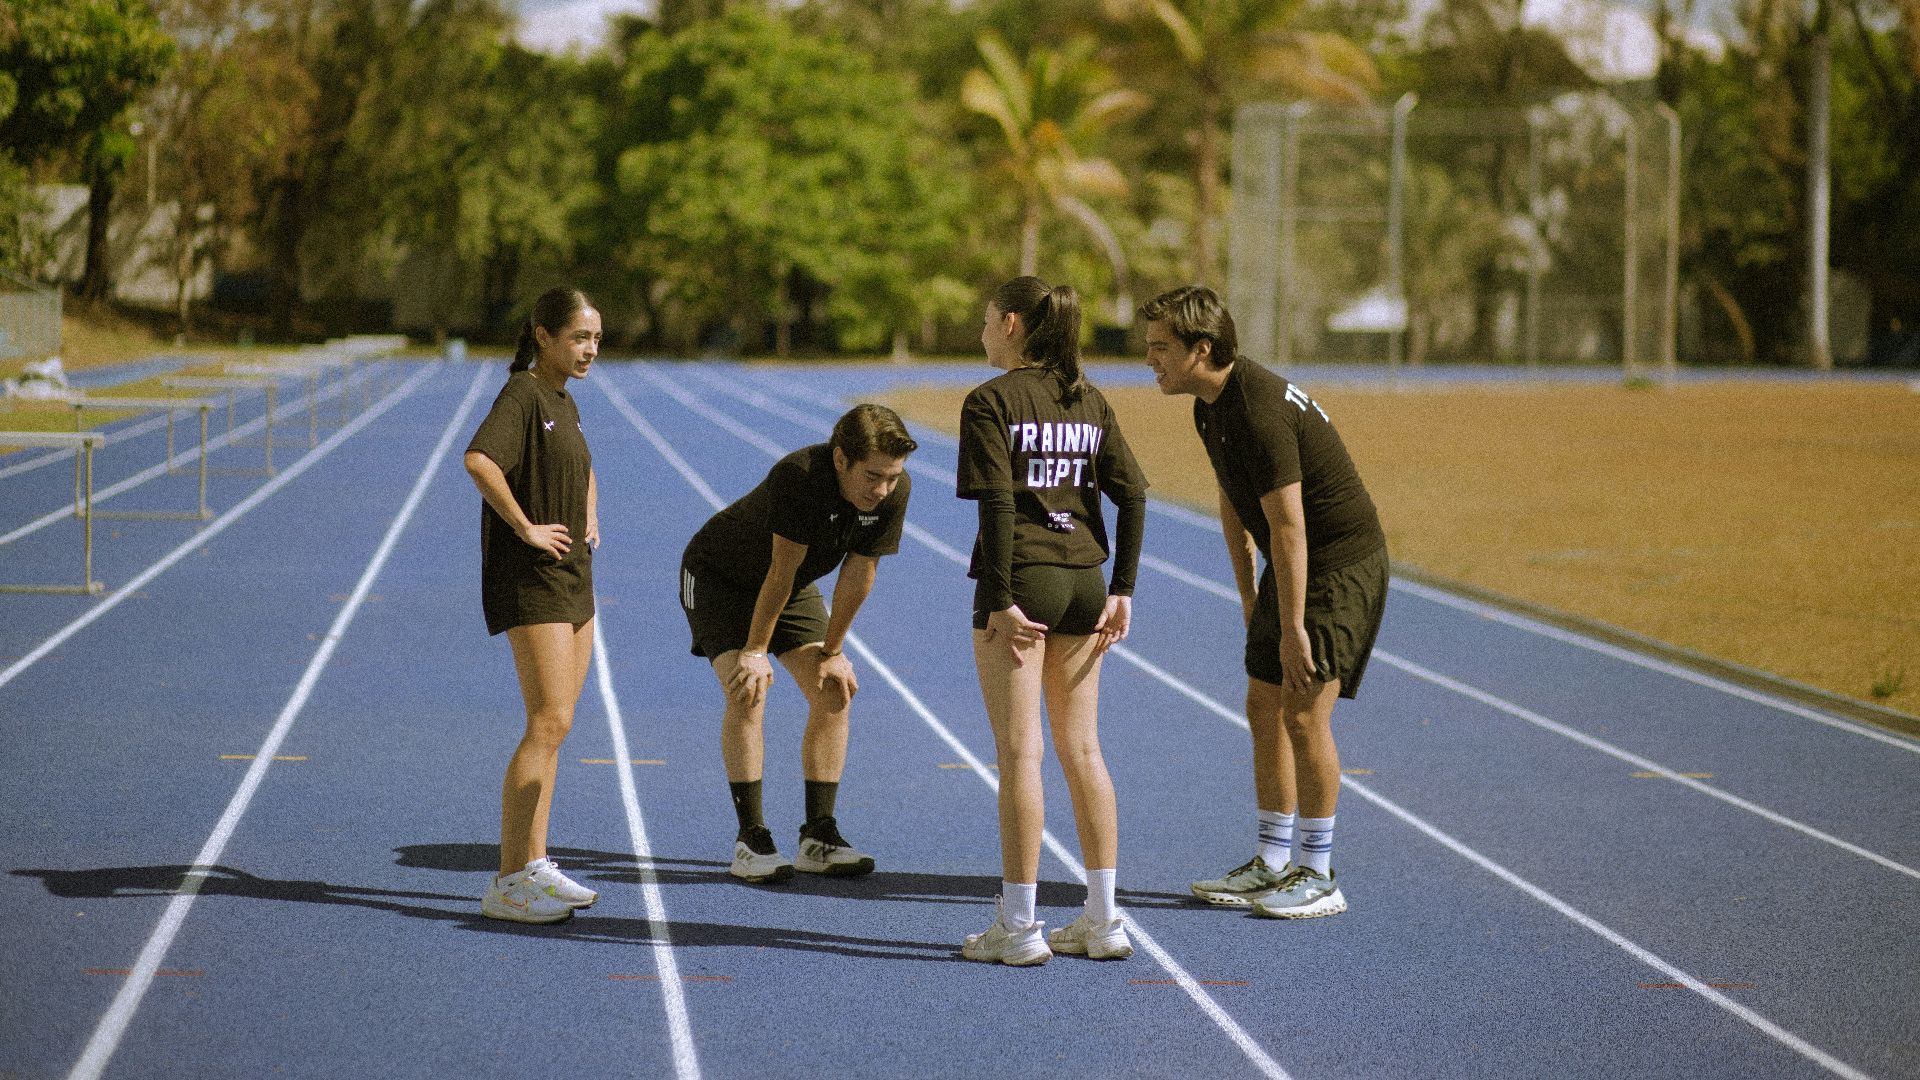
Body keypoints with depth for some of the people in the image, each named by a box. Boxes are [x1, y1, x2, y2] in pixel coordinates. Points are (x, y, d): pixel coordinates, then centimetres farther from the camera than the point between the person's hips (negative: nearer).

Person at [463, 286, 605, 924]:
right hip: (531, 582, -9)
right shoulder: (522, 395, -12)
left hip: (572, 581, 9)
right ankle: (508, 884, -13)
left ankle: (534, 865, 17)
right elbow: (479, 460, -31)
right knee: (549, 723, -14)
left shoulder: (563, 403, 15)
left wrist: (590, 517, 19)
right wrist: (526, 528, -24)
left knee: (553, 727, 10)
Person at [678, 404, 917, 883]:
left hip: (793, 589, 6)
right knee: (747, 693, -21)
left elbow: (859, 573, -12)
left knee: (834, 694, -5)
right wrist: (755, 653, -23)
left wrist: (831, 651, -5)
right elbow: (782, 570, -32)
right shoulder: (797, 476, -39)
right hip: (718, 576, -6)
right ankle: (751, 840, -15)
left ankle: (818, 838, 1)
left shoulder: (895, 490, -22)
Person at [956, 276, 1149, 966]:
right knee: (1082, 750, 11)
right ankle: (1103, 921, 13)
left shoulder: (992, 400, -7)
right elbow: (1133, 496, 4)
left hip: (1020, 581, -6)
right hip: (1082, 584, 6)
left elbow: (997, 504, -15)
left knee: (1020, 753, -2)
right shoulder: (1088, 401, 10)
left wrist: (1001, 601, -15)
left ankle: (1018, 926, 1)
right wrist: (1122, 591, 6)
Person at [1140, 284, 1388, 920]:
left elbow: (1288, 526, -27)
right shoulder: (1209, 407, 6)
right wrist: (1249, 595, 20)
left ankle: (1317, 878, -2)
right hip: (1295, 567, 10)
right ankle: (1272, 865, 19)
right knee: (1264, 709, 11)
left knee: (1304, 717, -10)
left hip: (1342, 564, -10)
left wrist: (1293, 629, -25)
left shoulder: (1260, 411, -26)